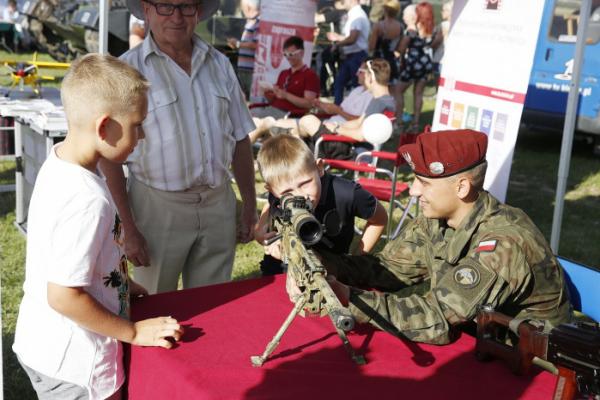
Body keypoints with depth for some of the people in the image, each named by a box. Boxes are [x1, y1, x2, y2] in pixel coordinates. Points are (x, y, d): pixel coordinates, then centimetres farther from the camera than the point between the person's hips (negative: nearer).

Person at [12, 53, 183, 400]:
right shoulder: (89, 200, -30)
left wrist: (120, 283, 14)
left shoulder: (58, 161, -1)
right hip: (73, 365, -9)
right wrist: (133, 332, -17)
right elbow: (64, 296, -28)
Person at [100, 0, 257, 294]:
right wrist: (128, 229, -12)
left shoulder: (220, 65, 6)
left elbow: (240, 139, 11)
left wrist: (249, 207, 11)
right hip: (158, 207, -4)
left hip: (219, 205, 4)